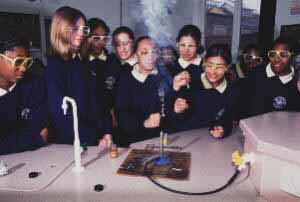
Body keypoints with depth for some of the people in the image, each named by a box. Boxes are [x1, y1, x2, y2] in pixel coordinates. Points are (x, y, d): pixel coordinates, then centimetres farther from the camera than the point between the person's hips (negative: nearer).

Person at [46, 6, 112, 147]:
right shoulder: (54, 64, -13)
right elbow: (62, 113, -18)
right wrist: (95, 139, -16)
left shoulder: (81, 62, 8)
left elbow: (95, 102, 8)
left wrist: (106, 132, -3)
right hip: (72, 143, -6)